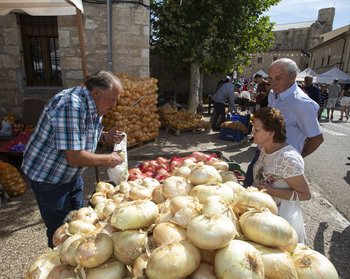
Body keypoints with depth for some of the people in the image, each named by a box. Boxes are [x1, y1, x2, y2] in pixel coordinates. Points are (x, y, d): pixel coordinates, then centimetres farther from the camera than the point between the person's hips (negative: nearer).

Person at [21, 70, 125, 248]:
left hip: (72, 176, 9)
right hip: (48, 177, -9)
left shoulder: (92, 105, -1)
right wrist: (108, 160, -20)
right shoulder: (71, 106, -32)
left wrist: (105, 136, -2)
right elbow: (74, 158, -34)